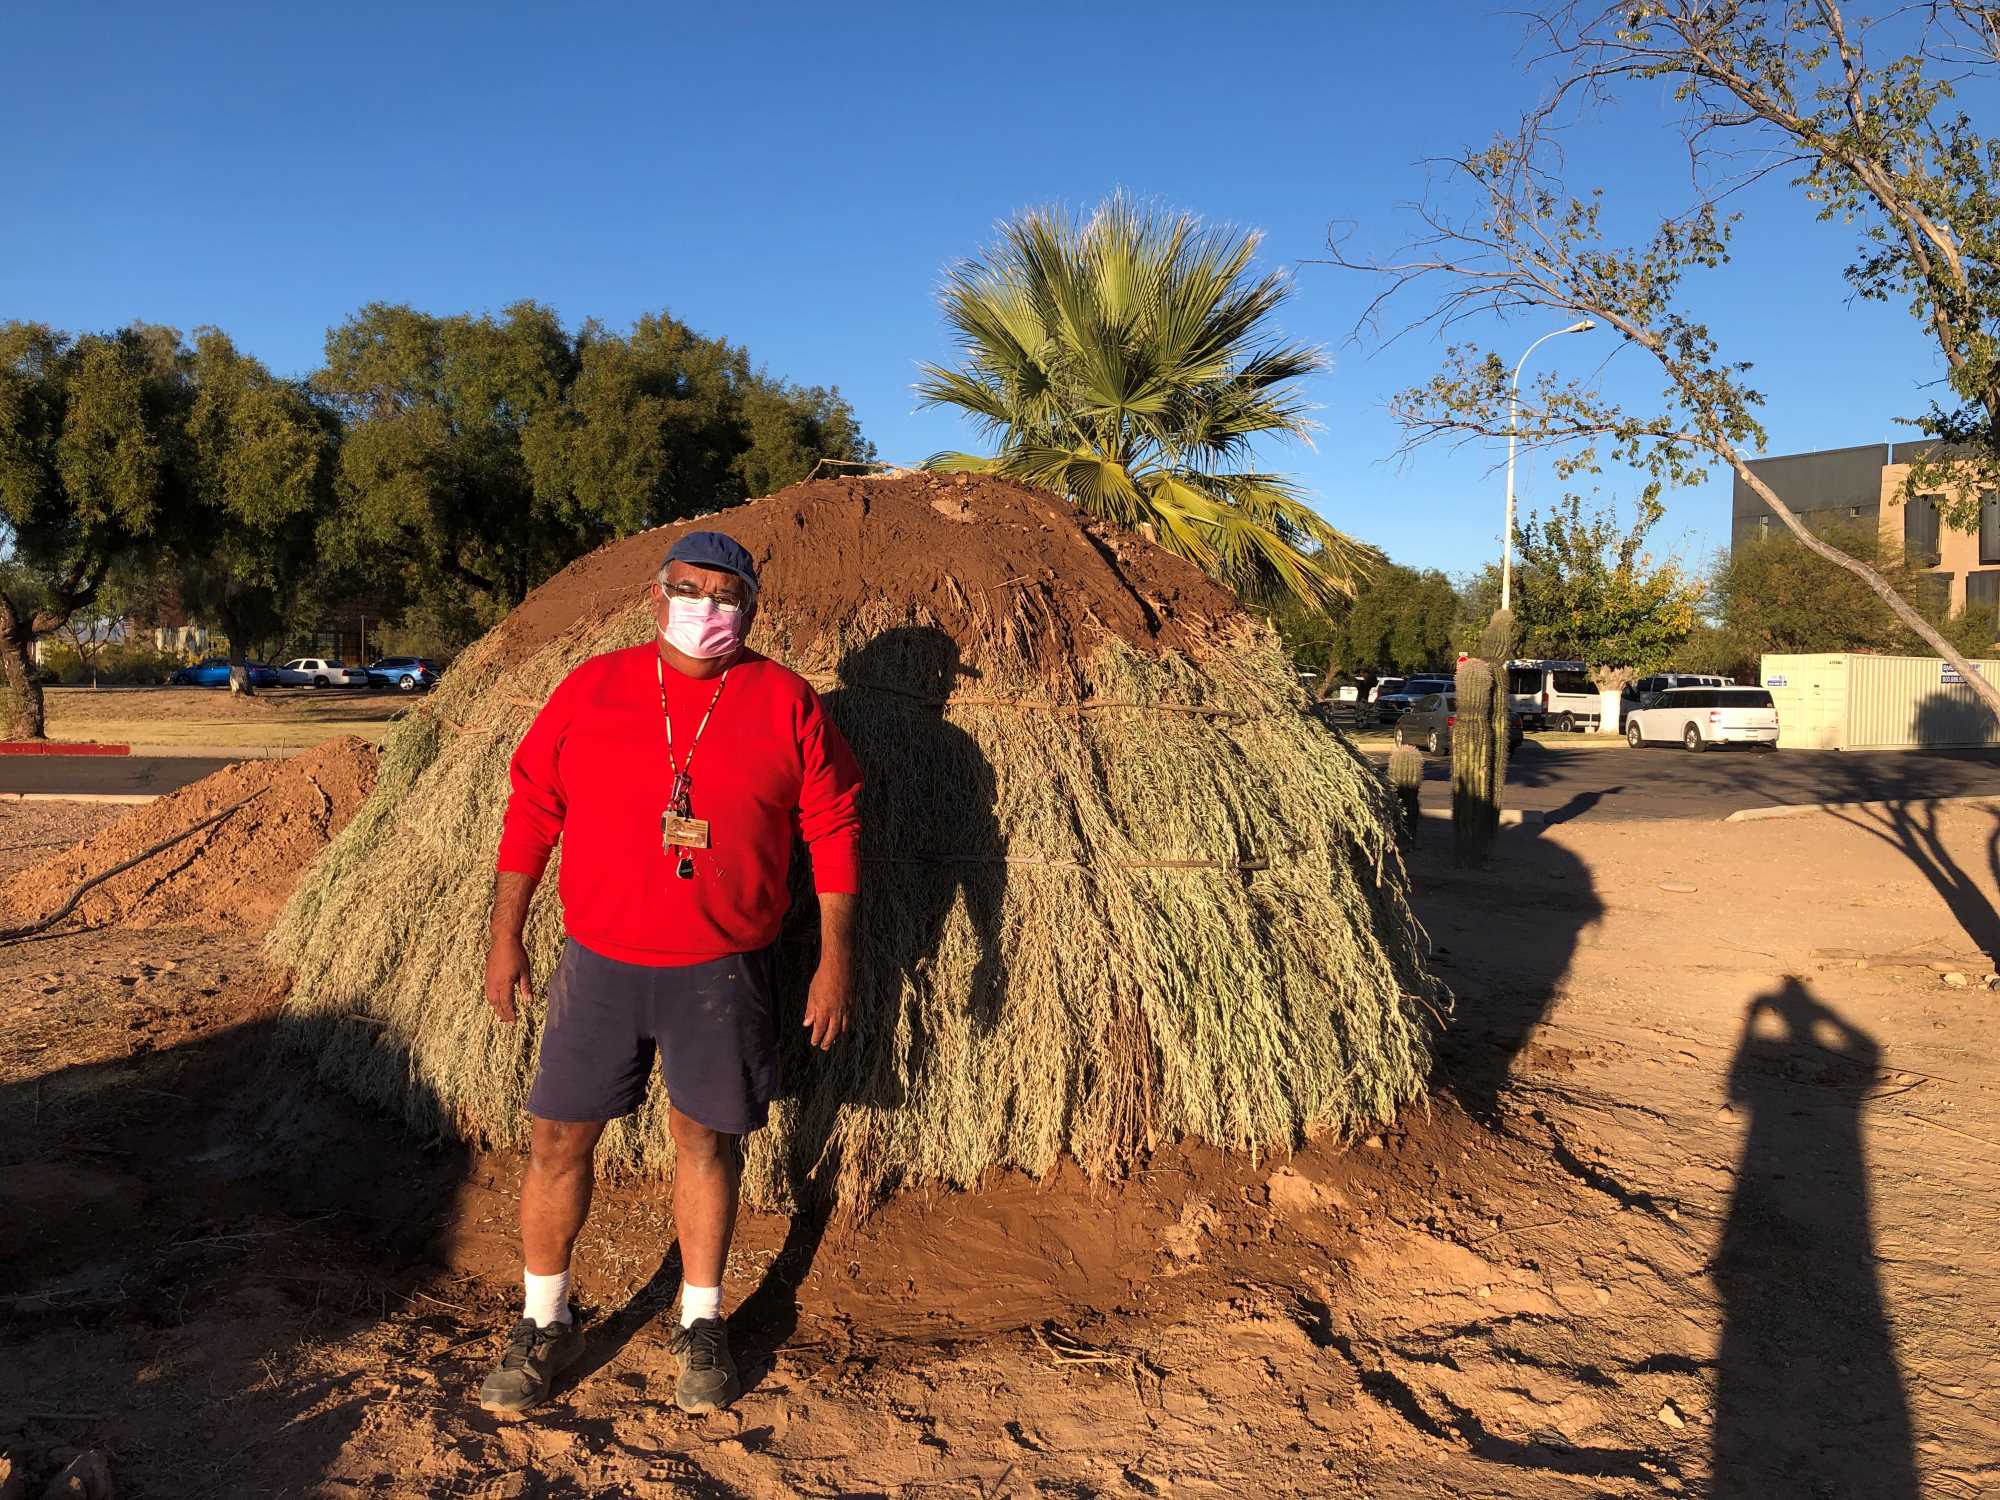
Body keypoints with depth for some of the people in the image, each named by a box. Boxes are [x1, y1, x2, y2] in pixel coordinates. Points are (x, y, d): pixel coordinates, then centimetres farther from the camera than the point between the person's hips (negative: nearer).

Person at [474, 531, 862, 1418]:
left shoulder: (783, 703, -2)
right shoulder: (590, 691, 1)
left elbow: (832, 829, 0)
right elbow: (531, 810, 5)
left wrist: (835, 959, -3)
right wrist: (505, 937, 4)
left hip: (722, 972, -1)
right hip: (600, 963, 1)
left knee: (705, 1139, 11)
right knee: (558, 1139, 6)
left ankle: (701, 1328, 30)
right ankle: (544, 1325, 28)